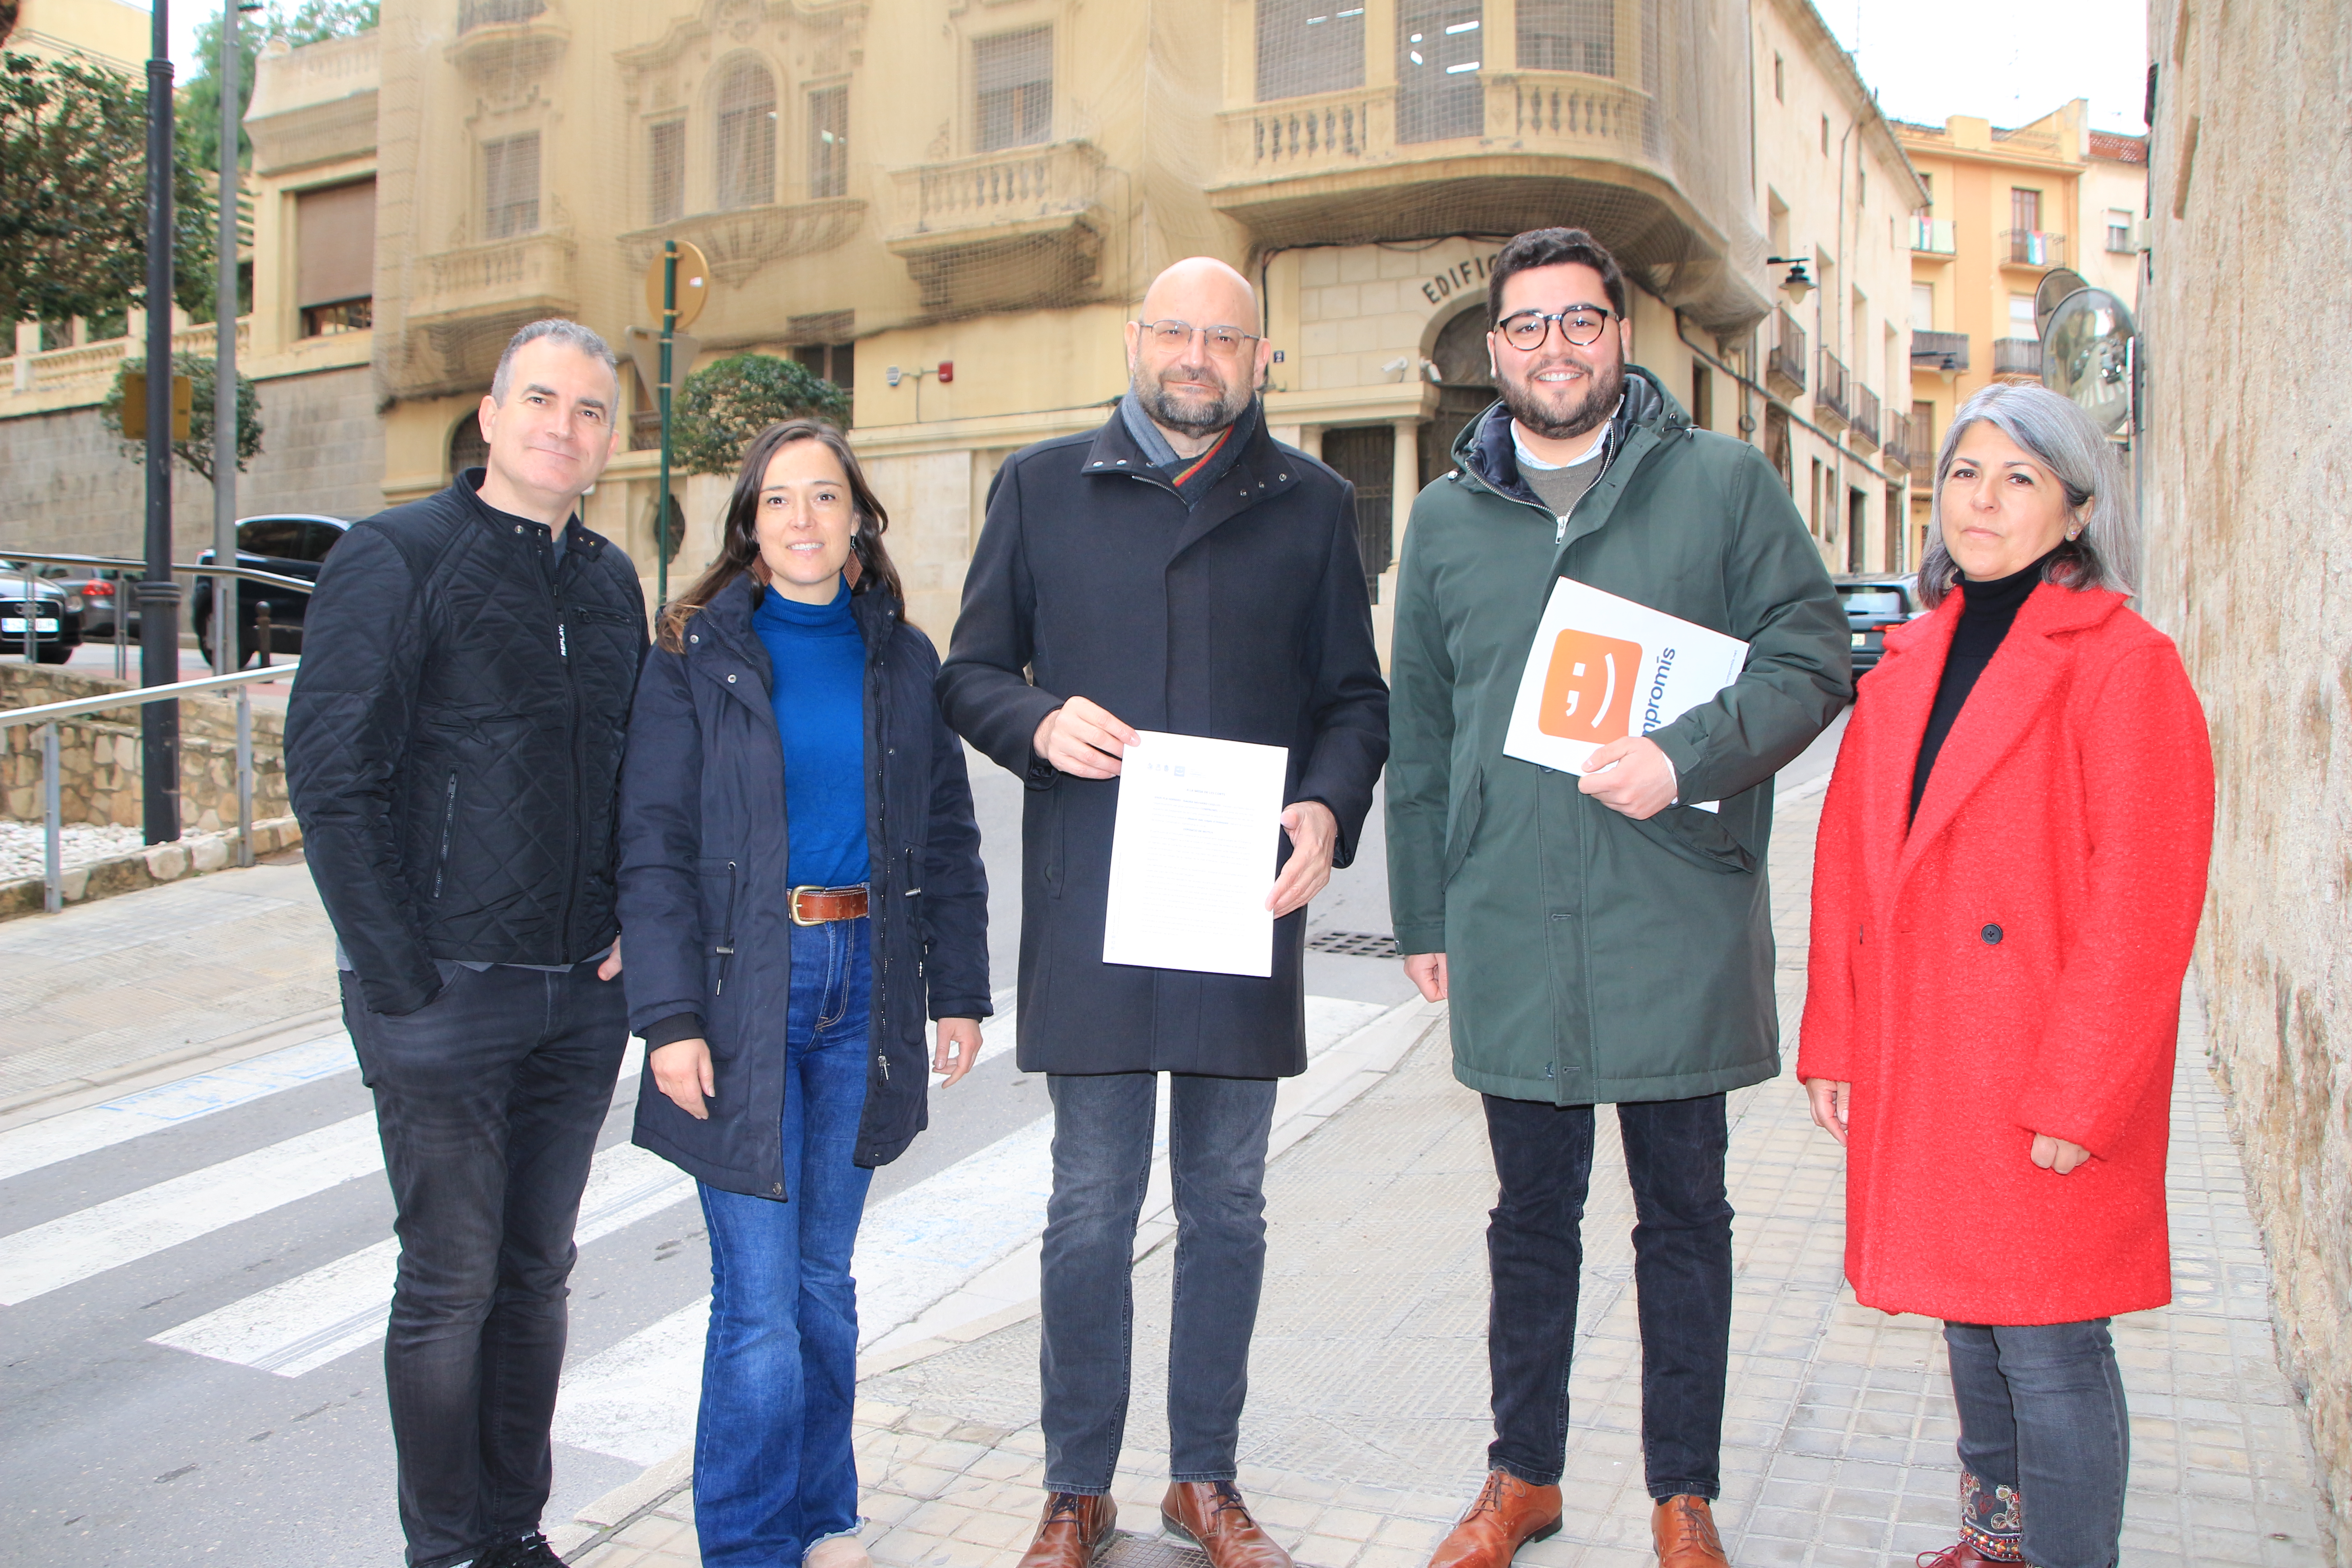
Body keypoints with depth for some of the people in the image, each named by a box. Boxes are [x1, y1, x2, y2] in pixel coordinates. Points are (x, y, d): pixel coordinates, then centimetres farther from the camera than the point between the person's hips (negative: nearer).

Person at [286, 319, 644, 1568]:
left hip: (582, 995, 5)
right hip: (443, 994, -5)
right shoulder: (394, 560, -6)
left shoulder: (611, 582, 12)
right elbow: (330, 777, -10)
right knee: (451, 1286, 3)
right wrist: (398, 973, -14)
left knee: (536, 1276, 14)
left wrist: (636, 922, 6)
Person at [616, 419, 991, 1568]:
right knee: (759, 1299, -3)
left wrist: (958, 990, 6)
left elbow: (947, 835, 11)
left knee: (825, 1278, 14)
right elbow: (653, 848, -5)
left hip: (864, 980, 3)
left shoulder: (902, 657, 8)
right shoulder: (695, 656, -2)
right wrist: (669, 1016, -11)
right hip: (743, 988, -3)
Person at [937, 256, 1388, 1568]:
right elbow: (971, 673, 9)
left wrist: (1328, 810, -10)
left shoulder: (1312, 505, 10)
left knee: (1227, 1203, 11)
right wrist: (1039, 722, -13)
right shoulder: (1043, 487, 9)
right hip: (1090, 906, -1)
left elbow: (1355, 696, 9)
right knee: (1092, 1206, 5)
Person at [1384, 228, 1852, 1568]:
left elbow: (1812, 655, -1)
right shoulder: (1448, 518, 10)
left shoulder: (1724, 481, 2)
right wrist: (1424, 912, 10)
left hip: (1678, 917, -2)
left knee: (1685, 1215, 10)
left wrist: (1688, 758, -18)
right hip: (1511, 926, 2)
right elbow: (1420, 731, 12)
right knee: (1533, 1214, 14)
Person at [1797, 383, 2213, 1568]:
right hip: (1915, 1073, 6)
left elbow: (2144, 905, -13)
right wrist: (1833, 1045, 6)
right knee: (1969, 1328, 19)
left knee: (2049, 1349, 0)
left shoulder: (2124, 664, -9)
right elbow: (1846, 872, 11)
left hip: (2047, 1085, -6)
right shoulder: (1908, 666, 10)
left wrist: (2077, 1096, -16)